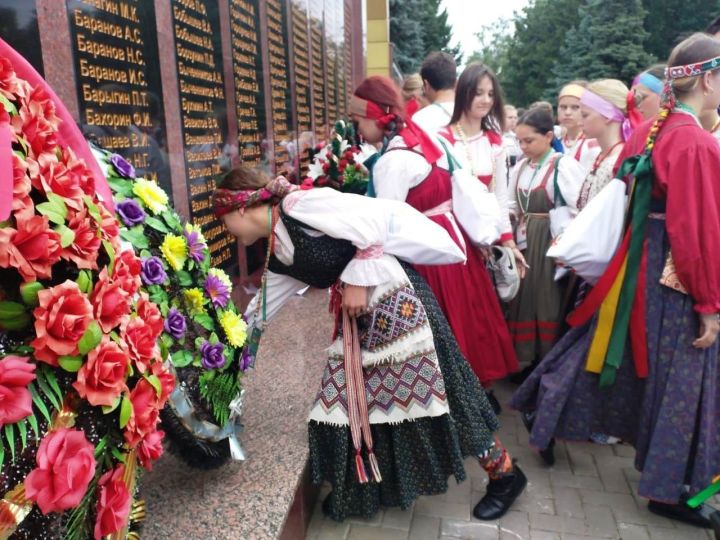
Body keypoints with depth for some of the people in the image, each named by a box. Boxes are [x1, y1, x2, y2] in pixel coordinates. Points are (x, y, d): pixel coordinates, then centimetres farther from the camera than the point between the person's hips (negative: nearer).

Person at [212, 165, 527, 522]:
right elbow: (260, 312, 24)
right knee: (351, 400, 12)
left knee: (426, 390, 1)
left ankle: (504, 474, 23)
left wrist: (358, 279, -16)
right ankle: (363, 486, 36)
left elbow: (375, 218, -19)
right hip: (356, 319, 9)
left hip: (394, 301, -9)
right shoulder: (278, 254, 12)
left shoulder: (297, 206, -15)